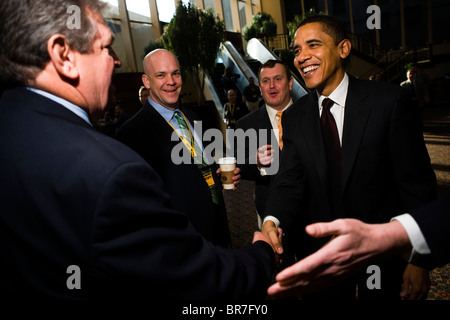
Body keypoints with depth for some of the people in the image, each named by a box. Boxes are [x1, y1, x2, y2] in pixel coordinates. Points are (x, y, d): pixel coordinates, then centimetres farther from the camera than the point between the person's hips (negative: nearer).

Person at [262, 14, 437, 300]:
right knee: (323, 294, 21)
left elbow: (417, 182, -12)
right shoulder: (294, 118, -4)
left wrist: (419, 259, -9)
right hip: (320, 250, 3)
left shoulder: (389, 100, -14)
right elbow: (289, 181, -10)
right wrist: (273, 221, -31)